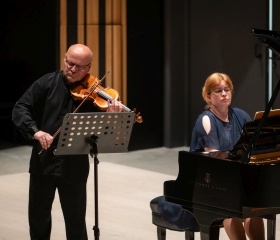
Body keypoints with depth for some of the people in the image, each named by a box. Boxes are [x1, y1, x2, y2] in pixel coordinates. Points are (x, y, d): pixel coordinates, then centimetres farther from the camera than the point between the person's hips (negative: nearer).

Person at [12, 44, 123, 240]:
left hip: (74, 167, -2)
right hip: (43, 162, 2)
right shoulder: (47, 83, -2)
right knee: (38, 217, 17)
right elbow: (20, 109, -6)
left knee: (76, 222, 6)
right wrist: (35, 131, -23)